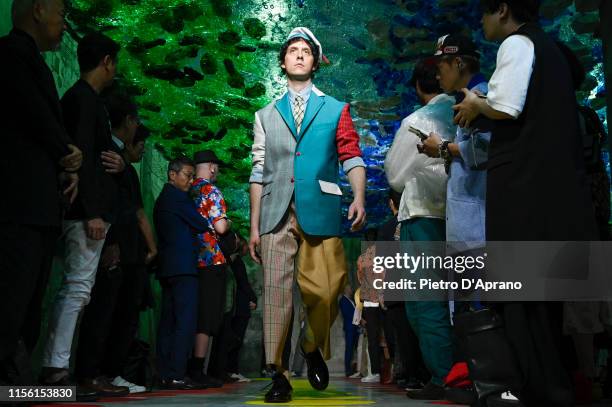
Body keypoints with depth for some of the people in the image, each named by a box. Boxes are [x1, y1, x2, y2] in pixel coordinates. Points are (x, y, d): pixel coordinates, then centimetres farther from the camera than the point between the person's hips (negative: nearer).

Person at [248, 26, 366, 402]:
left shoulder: (336, 110, 15)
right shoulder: (266, 116, 20)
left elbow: (352, 158, 6)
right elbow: (259, 173, 15)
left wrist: (359, 199, -13)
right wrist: (254, 226, 9)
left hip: (321, 212, -1)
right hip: (278, 214, 2)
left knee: (323, 292, -7)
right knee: (277, 292, -5)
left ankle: (314, 350, 21)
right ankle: (279, 375, 1)